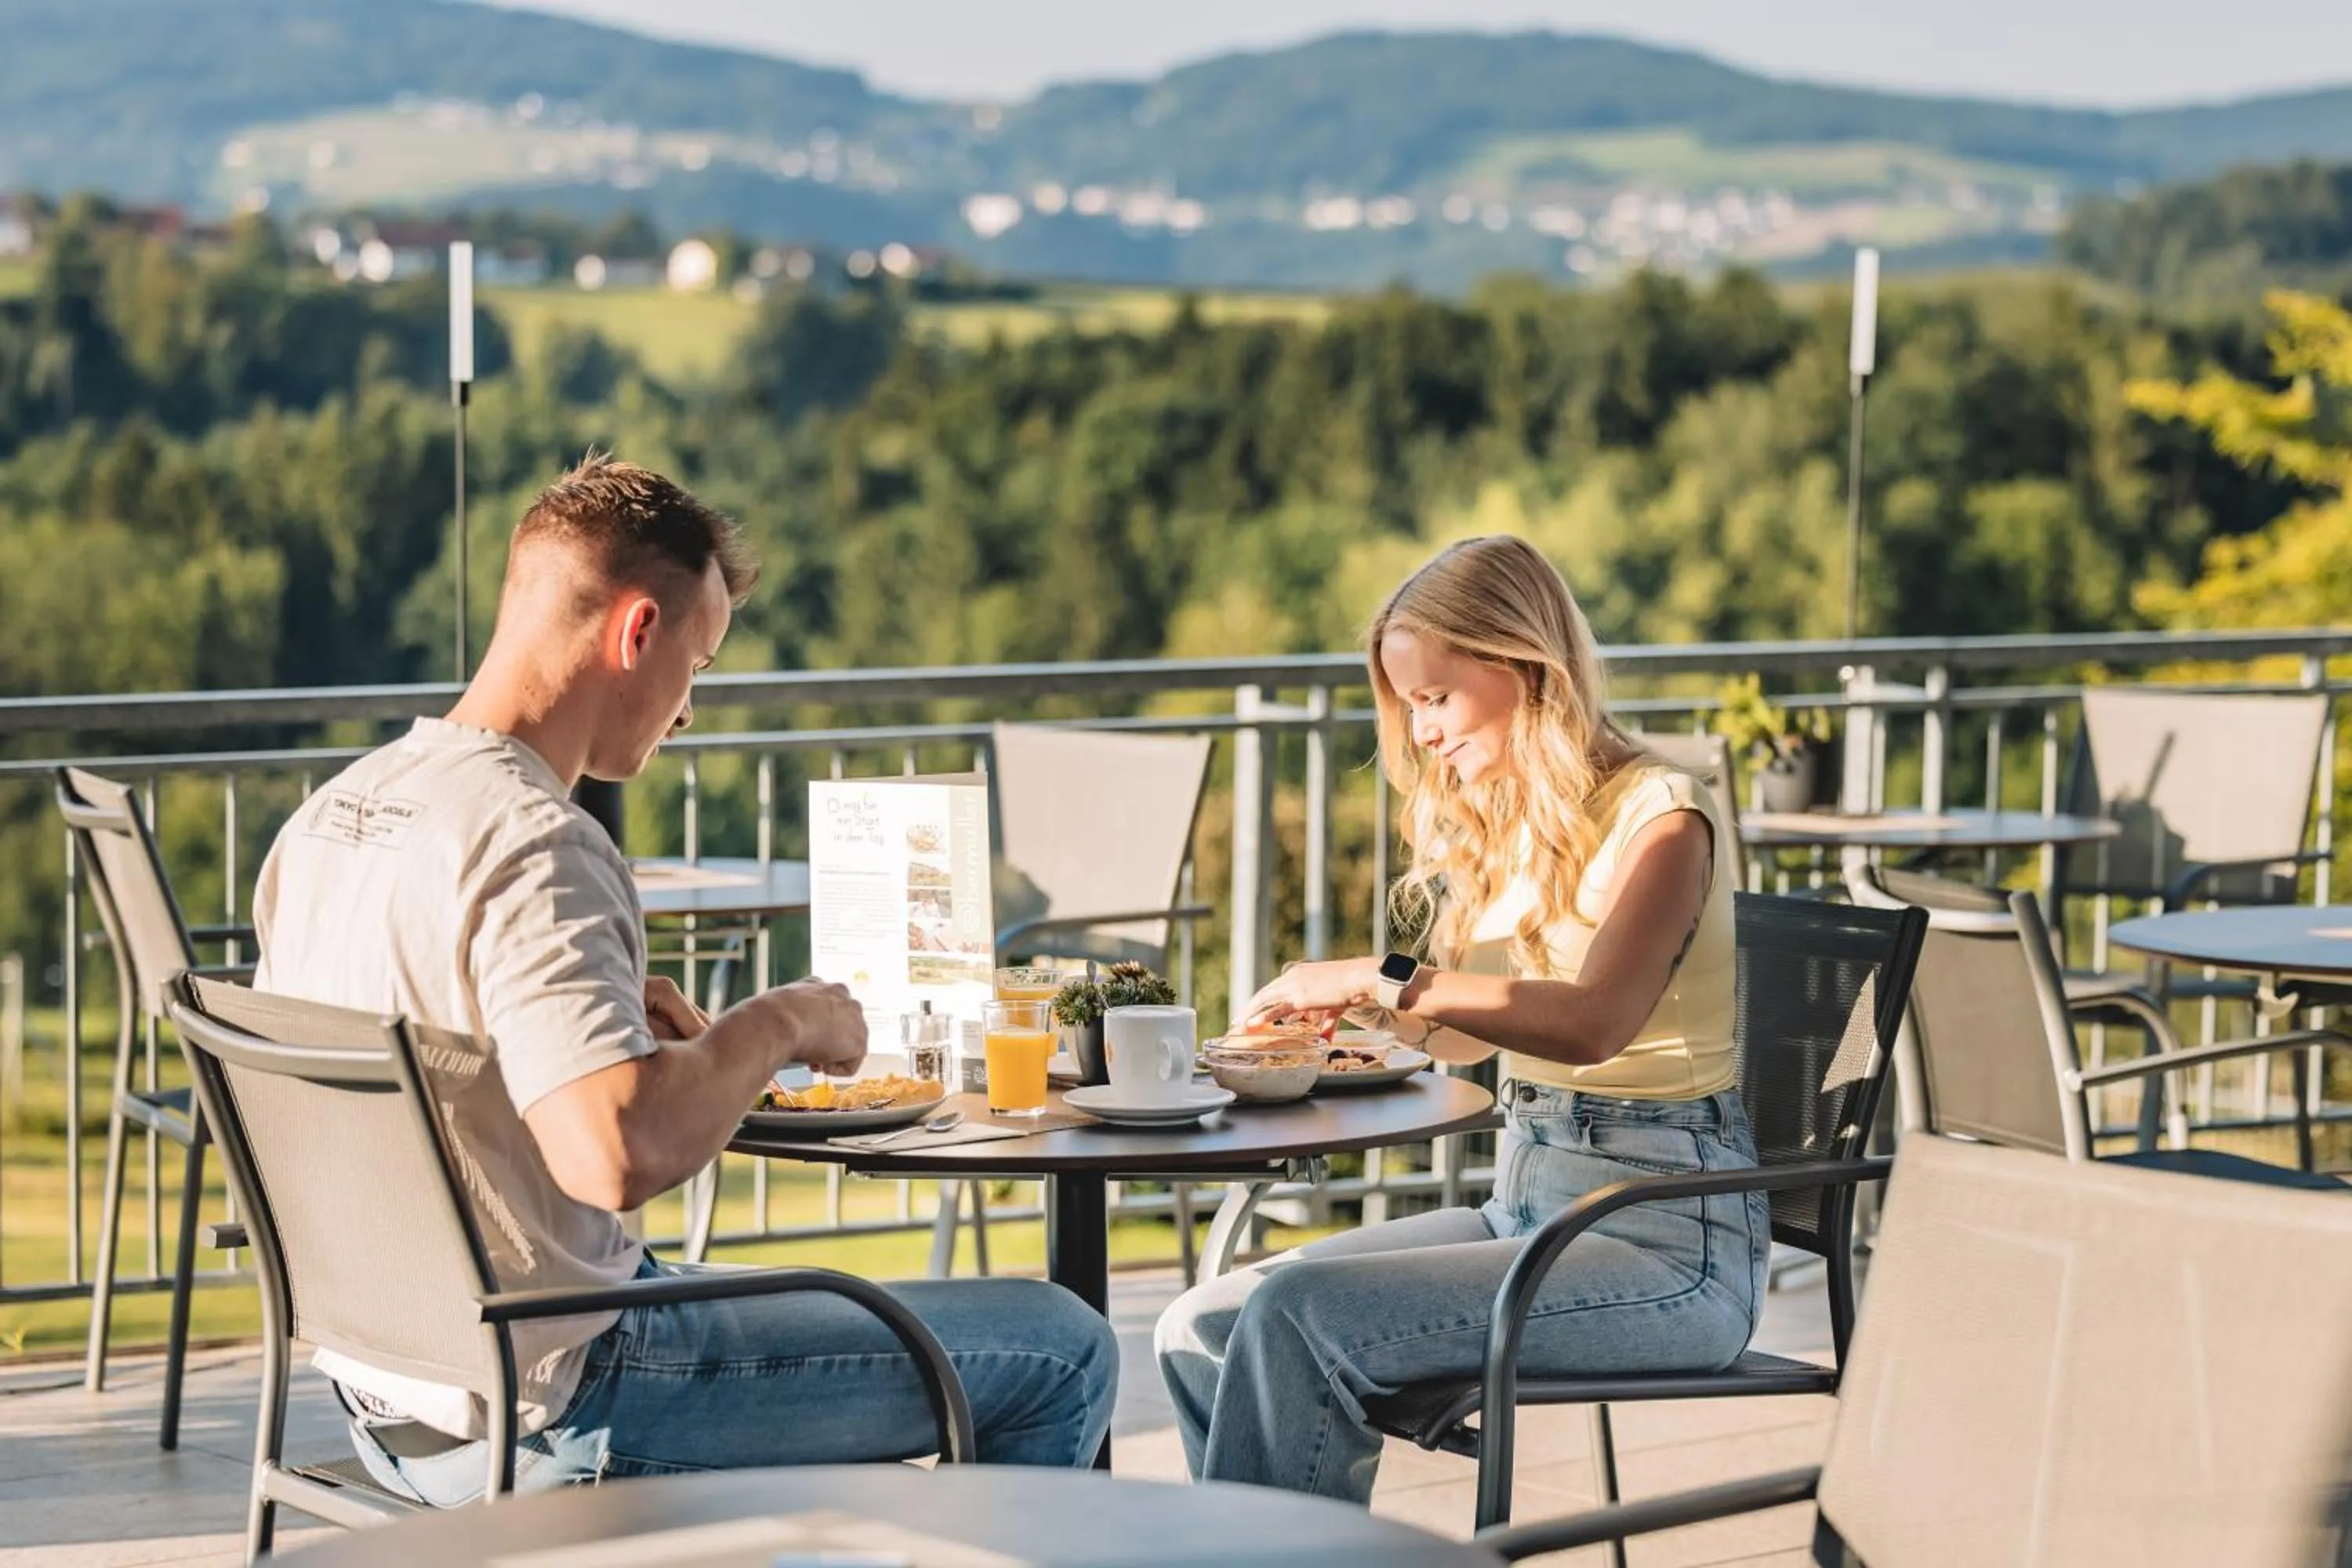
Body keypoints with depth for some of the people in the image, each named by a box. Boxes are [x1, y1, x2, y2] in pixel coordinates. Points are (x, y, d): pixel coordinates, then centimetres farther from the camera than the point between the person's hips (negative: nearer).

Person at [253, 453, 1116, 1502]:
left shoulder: (327, 815, 5)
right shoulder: (533, 845, -23)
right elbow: (622, 1154, -35)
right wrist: (775, 1025, -17)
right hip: (552, 1422, -10)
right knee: (1061, 1353, -2)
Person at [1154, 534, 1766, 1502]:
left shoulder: (1658, 815, -11)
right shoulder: (1503, 823, 15)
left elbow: (1594, 1024, -27)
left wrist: (1387, 981, -24)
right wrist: (1363, 1010, 1)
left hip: (1667, 1239, -8)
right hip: (1526, 1204, 8)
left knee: (1294, 1318, -25)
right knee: (1202, 1332, -9)